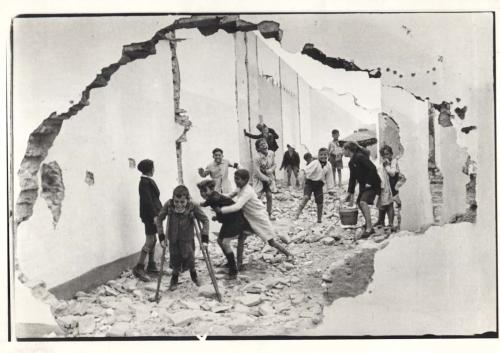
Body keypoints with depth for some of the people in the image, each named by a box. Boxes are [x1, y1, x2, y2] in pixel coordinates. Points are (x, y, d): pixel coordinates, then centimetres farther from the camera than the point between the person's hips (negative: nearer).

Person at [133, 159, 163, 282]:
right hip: (150, 215, -10)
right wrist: (154, 215, -22)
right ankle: (138, 268, -8)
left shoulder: (148, 181, 13)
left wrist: (157, 213, 17)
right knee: (150, 240, -10)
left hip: (153, 214, 10)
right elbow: (147, 201, -21)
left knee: (153, 240, 14)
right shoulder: (145, 182, -16)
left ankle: (151, 266, 23)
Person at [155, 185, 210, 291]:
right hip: (173, 238, 1)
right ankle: (174, 278, 38)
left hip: (187, 238, -1)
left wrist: (204, 238, -18)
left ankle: (193, 273, 34)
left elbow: (205, 220, -12)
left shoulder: (193, 207, -23)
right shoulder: (168, 205, -20)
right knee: (175, 259, 9)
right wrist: (161, 236, -11)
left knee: (188, 258, -1)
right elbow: (159, 219, -7)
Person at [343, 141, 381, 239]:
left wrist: (369, 183, -22)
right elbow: (352, 178, 17)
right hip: (363, 185, 10)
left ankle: (369, 228, -22)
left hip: (372, 184, -10)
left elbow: (373, 168, -24)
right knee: (359, 203, 11)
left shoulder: (359, 157, -18)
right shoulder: (351, 162, 11)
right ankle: (369, 227, 22)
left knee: (363, 202, -23)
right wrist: (350, 192, 16)